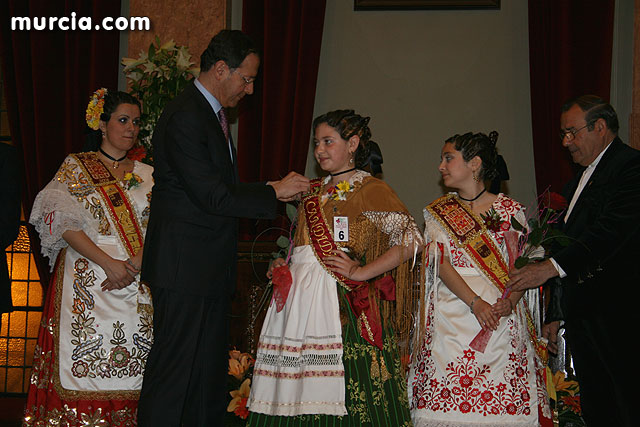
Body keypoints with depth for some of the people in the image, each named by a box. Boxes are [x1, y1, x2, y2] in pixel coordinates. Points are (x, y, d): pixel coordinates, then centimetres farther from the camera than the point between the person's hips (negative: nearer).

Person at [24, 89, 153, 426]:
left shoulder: (148, 176, 16)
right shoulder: (75, 167, 7)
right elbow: (66, 225, -4)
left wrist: (136, 263, -10)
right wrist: (109, 263, -13)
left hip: (140, 282, 3)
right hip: (87, 283, -3)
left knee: (131, 371, -4)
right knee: (86, 361, -9)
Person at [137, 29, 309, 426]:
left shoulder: (214, 112, 15)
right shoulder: (184, 117, -18)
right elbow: (213, 197, -22)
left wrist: (278, 188, 11)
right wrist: (274, 191, -14)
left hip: (212, 268, 10)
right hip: (184, 267, -10)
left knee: (211, 367, 14)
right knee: (174, 364, -6)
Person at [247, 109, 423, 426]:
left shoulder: (371, 190, -1)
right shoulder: (314, 192, 20)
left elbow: (411, 239, -11)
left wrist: (361, 272, -14)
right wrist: (283, 267, 11)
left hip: (343, 302, -6)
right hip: (300, 299, 6)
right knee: (298, 392, 1)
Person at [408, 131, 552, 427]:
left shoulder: (509, 210, 7)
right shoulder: (438, 212, 12)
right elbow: (442, 264, 1)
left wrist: (510, 300, -16)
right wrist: (475, 302, -14)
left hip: (502, 319, -1)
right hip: (452, 319, 1)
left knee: (501, 401, -8)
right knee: (448, 397, -7)